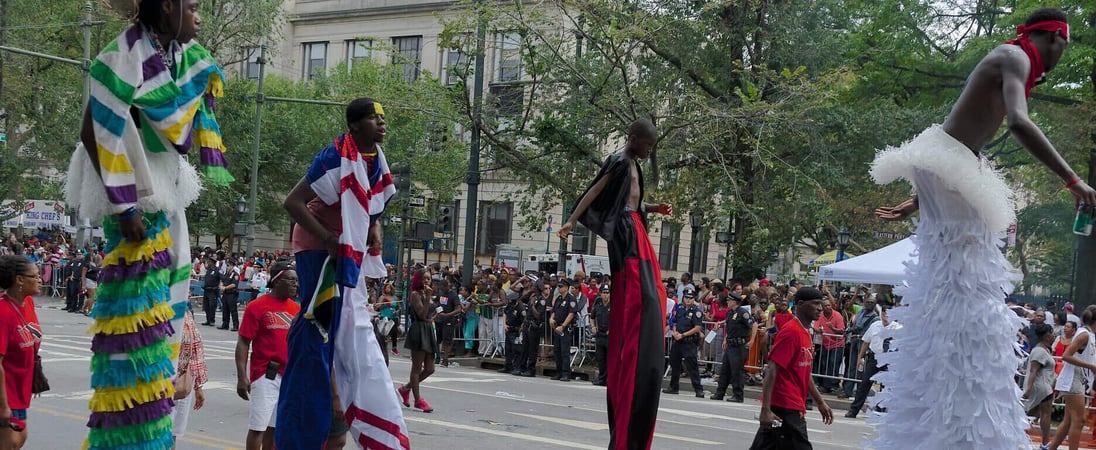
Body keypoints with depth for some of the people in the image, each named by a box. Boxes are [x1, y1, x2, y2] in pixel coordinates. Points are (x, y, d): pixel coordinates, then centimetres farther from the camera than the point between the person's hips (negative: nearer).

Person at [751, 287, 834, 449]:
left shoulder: (805, 333, 14)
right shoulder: (791, 331, -15)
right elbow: (771, 370, -20)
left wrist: (820, 402, 24)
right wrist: (766, 409, -25)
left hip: (793, 407, 9)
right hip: (785, 408, -9)